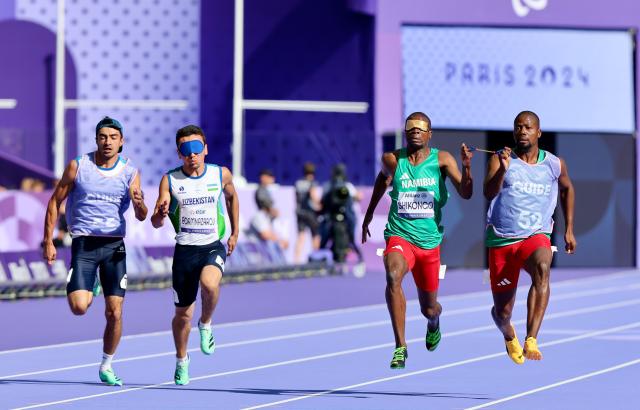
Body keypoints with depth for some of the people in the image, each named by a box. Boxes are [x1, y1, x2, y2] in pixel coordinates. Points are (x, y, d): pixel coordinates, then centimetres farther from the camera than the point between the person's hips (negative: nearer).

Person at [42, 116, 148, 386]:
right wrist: (48, 242, -1)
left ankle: (106, 367, 17)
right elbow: (55, 202, 5)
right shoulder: (78, 166, -2)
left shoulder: (130, 172, 1)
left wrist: (139, 204, -26)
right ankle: (88, 291, 19)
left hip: (114, 246, 2)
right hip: (84, 242, -2)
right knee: (79, 307, -18)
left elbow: (141, 217, -3)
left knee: (114, 313, -2)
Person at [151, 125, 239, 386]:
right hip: (185, 249, 0)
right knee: (183, 313, 8)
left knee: (209, 283, -33)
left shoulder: (221, 175, -1)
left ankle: (206, 324, -2)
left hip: (214, 246, 0)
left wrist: (235, 233, 18)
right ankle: (181, 360, 34)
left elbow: (232, 197, 21)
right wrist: (160, 214, -31)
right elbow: (155, 223, -7)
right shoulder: (170, 180, -5)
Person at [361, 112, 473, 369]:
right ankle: (400, 347, -31)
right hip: (399, 236, -1)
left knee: (429, 309, 12)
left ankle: (433, 321, 54)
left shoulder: (441, 159, -5)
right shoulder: (392, 160, -2)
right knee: (393, 277, -35)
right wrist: (369, 214, 27)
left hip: (429, 241, 1)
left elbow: (466, 194, -12)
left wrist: (466, 167, -30)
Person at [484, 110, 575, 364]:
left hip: (535, 236, 0)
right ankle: (509, 337, 46)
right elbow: (488, 194, -16)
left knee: (542, 269, -37)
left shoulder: (554, 165, 5)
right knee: (502, 312, 6)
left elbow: (567, 189, 26)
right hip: (501, 239, 0)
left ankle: (531, 341, -43)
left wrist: (569, 230, 22)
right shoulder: (500, 159, -1)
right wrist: (502, 169, -33)